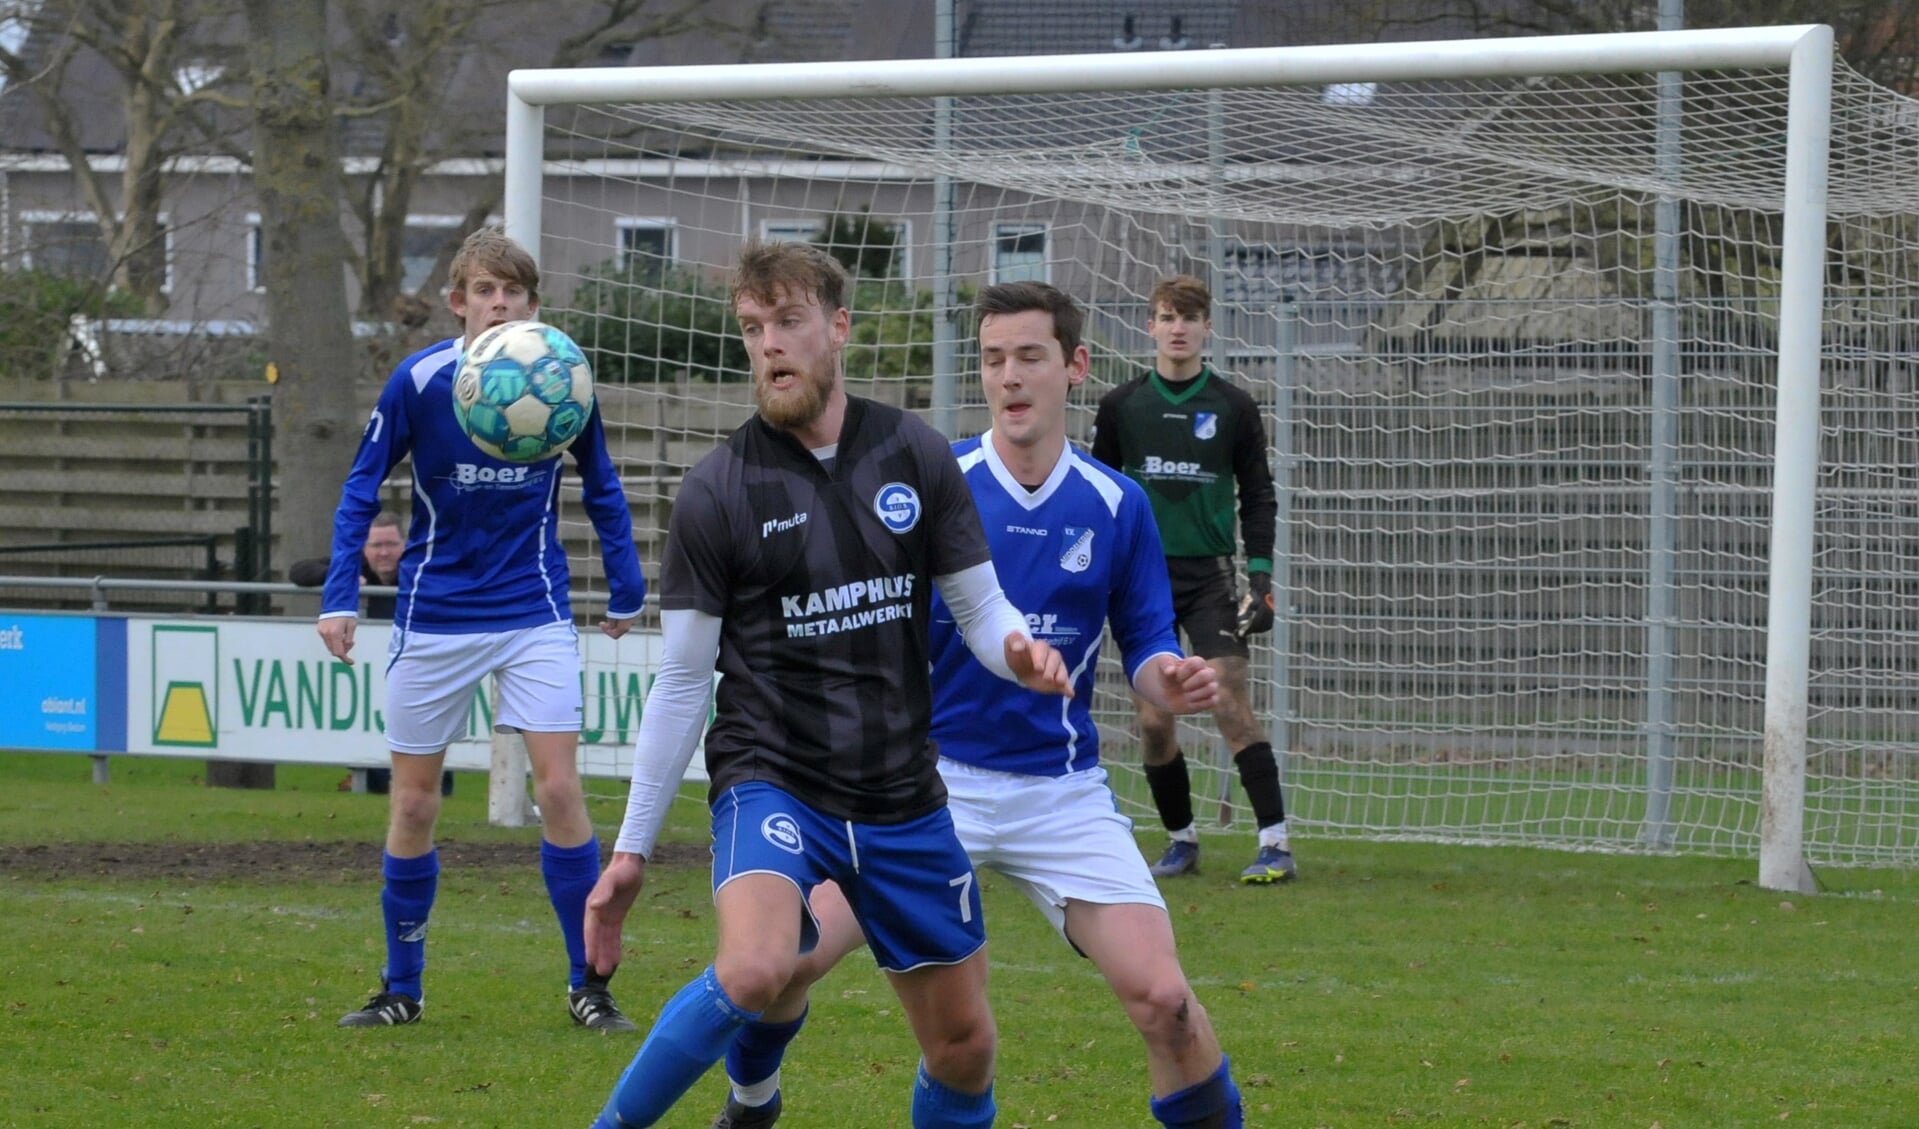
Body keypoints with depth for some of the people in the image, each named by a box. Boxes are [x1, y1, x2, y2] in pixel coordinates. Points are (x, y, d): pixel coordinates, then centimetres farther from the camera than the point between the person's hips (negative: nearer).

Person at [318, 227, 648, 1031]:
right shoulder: (419, 381, -10)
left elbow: (601, 488, 10)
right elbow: (361, 489, -2)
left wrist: (625, 589, 13)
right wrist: (340, 596, -10)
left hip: (534, 611, 0)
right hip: (435, 614, 0)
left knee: (559, 788, -9)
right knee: (413, 804, 4)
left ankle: (588, 985, 1)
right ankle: (402, 988, 18)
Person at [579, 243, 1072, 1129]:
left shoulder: (916, 458, 3)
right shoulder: (718, 491, -6)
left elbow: (980, 607, 8)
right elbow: (682, 683, -2)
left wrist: (1017, 651, -18)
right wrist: (631, 848, -3)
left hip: (903, 796, 4)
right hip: (770, 780, -4)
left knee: (963, 1044, 6)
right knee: (755, 968, -32)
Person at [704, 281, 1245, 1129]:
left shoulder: (1117, 506, 0)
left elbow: (1145, 649, 4)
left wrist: (1170, 680, -18)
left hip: (1062, 794, 1)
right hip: (931, 773, 0)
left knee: (1160, 997, -15)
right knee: (788, 954, -12)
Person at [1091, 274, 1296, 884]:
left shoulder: (1233, 407, 3)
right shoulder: (1122, 406, 5)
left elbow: (1258, 498, 6)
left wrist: (1261, 577, -3)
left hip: (1209, 574, -2)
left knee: (1232, 703, -14)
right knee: (1152, 719, -1)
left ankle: (1275, 844, -16)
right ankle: (1181, 840, 16)